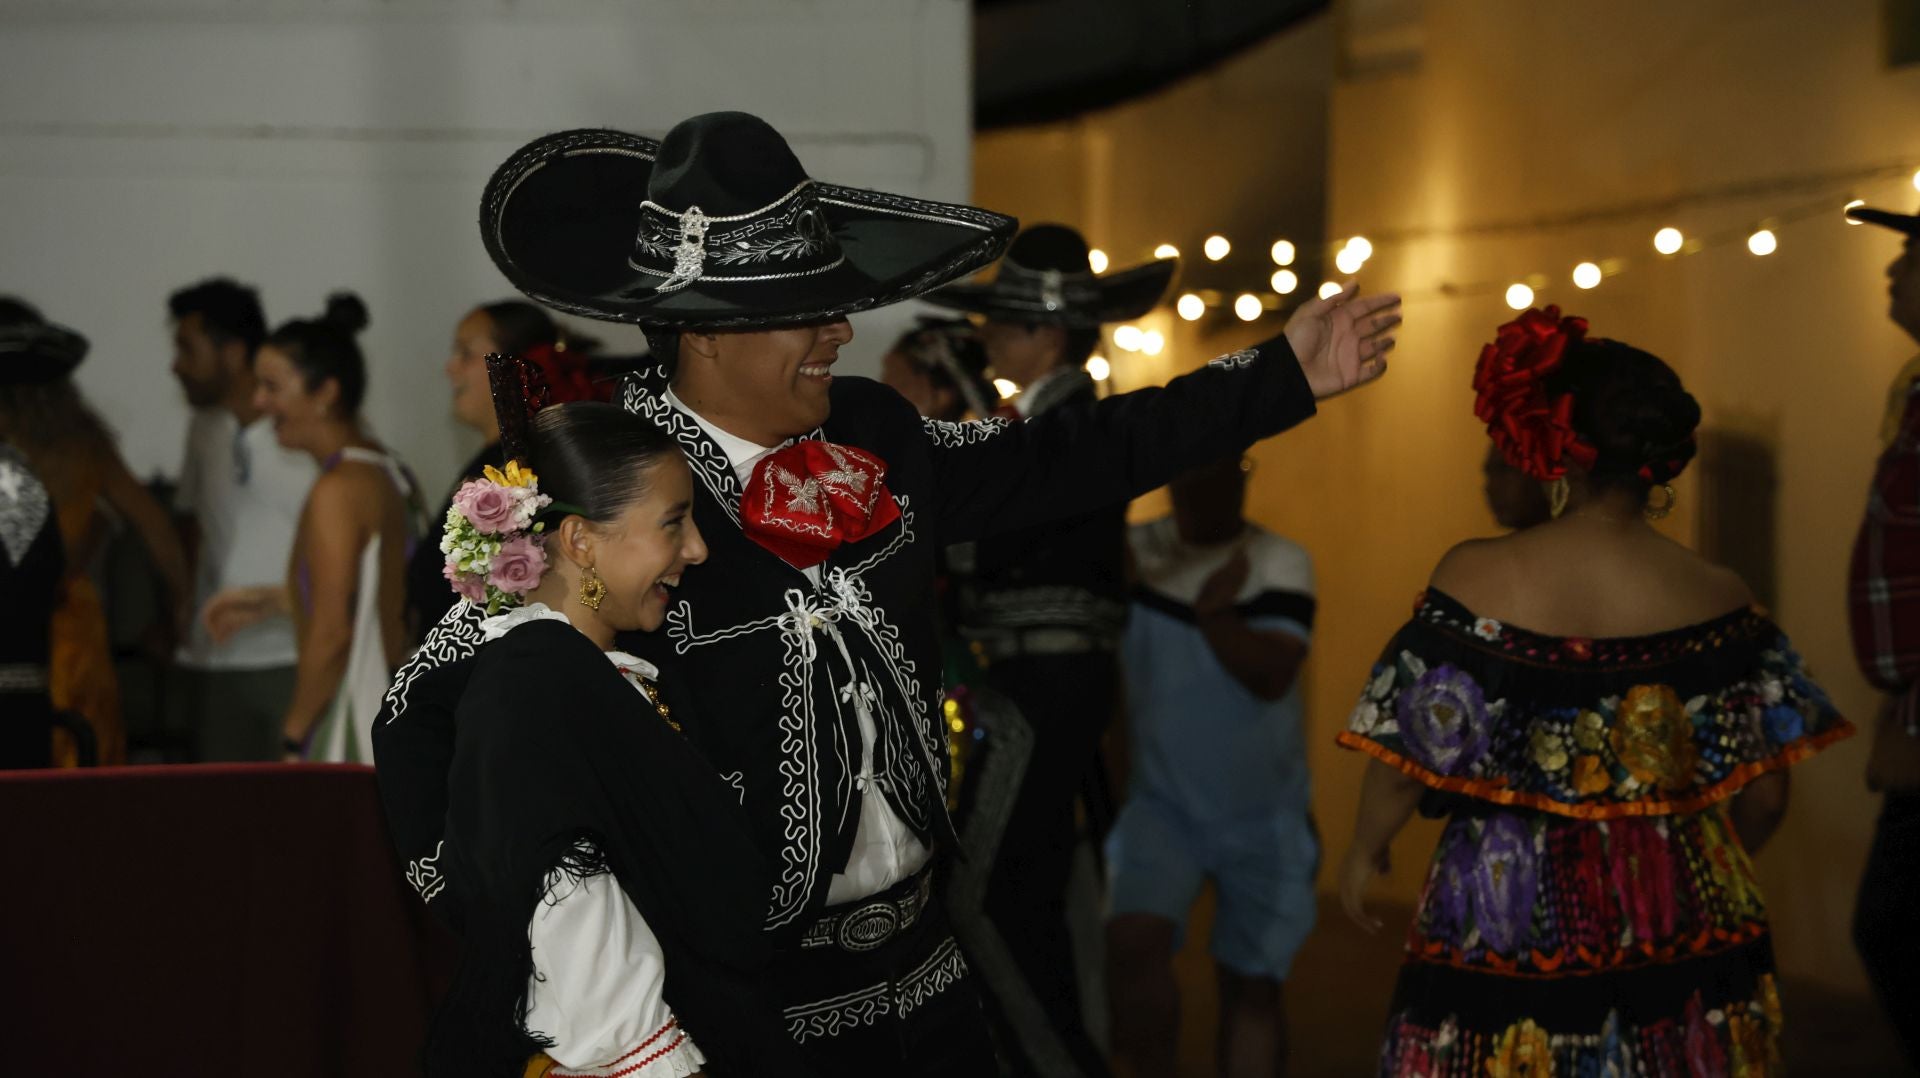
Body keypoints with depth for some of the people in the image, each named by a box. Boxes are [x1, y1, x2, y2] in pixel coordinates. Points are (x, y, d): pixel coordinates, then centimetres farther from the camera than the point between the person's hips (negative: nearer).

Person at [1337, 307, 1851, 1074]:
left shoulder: (1477, 579, -11)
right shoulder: (1715, 598, -5)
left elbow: (1409, 756, -8)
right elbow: (1763, 794, 0)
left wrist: (1365, 851, 11)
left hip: (1509, 919, -2)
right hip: (1684, 931, 2)